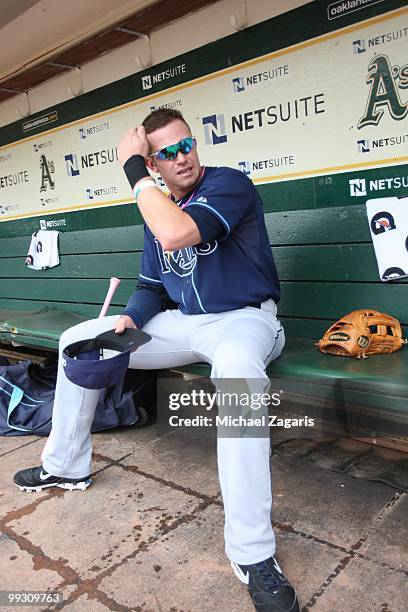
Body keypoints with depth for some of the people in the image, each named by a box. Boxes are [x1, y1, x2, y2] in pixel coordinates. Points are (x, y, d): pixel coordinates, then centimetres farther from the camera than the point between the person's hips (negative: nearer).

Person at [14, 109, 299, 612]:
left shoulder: (230, 184, -13)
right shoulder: (157, 208, 9)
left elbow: (176, 234, -33)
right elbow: (152, 286, 15)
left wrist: (132, 169, -22)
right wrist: (129, 319, -6)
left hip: (243, 318, -7)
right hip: (182, 323, 7)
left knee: (236, 365, -44)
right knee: (77, 340, 7)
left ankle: (253, 553, -33)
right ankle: (66, 466, 19)